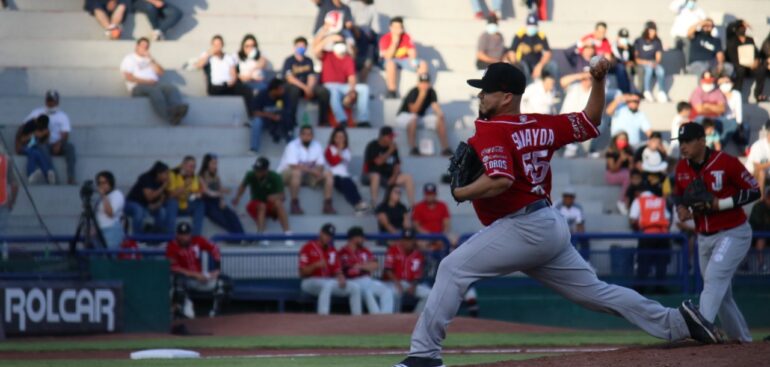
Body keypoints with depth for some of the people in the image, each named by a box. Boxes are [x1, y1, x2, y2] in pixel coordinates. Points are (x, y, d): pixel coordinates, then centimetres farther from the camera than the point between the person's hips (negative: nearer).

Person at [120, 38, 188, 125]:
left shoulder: (148, 59, 31)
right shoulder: (129, 59, 16)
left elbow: (161, 72, 17)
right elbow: (129, 77, -1)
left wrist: (151, 60, 5)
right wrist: (146, 81, -11)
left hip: (155, 83, 5)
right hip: (138, 86, -5)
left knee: (171, 88, -30)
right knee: (154, 90, -40)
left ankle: (178, 108, -63)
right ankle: (169, 116, -64)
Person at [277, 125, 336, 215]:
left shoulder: (317, 146, -3)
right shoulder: (293, 146, -21)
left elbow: (320, 166, -5)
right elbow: (294, 166, -31)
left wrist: (318, 171, -29)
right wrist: (312, 170, -32)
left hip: (307, 175, 6)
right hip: (287, 173, -6)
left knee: (328, 174, -11)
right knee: (296, 172, -40)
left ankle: (328, 205, -14)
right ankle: (295, 205, -32)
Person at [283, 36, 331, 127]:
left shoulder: (308, 61, 11)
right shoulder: (289, 61, -2)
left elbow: (312, 77, 3)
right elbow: (290, 78, -14)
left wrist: (309, 88, -20)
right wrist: (305, 88, -24)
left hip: (307, 86, 4)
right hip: (294, 85, -4)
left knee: (324, 91, -22)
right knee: (294, 90, -41)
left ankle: (323, 120, -13)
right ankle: (291, 121, -33)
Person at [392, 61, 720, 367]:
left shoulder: (490, 132, -11)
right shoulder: (541, 126, 13)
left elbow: (501, 180, -26)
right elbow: (591, 120, 19)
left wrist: (459, 193, -13)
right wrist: (599, 82, 12)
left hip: (523, 228, -9)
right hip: (551, 227, 9)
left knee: (453, 269, -10)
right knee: (595, 292, 16)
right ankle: (675, 322, 16)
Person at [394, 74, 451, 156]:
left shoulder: (431, 92, -5)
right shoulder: (413, 92, -22)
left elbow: (435, 104, -15)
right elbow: (413, 111, -31)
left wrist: (439, 113, -37)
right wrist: (422, 95, -36)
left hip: (421, 117, 6)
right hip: (403, 116, -6)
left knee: (440, 119, -13)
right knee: (413, 118, -40)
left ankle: (445, 148, -16)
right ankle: (413, 148, -36)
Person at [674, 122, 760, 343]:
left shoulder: (726, 162, -16)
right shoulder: (682, 168, 1)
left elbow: (754, 191, -13)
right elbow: (678, 194, 19)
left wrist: (719, 204, -22)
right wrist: (681, 207, -6)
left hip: (733, 233, -7)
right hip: (704, 237, 7)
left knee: (714, 278, -25)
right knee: (721, 294, 11)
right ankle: (741, 340, 24)